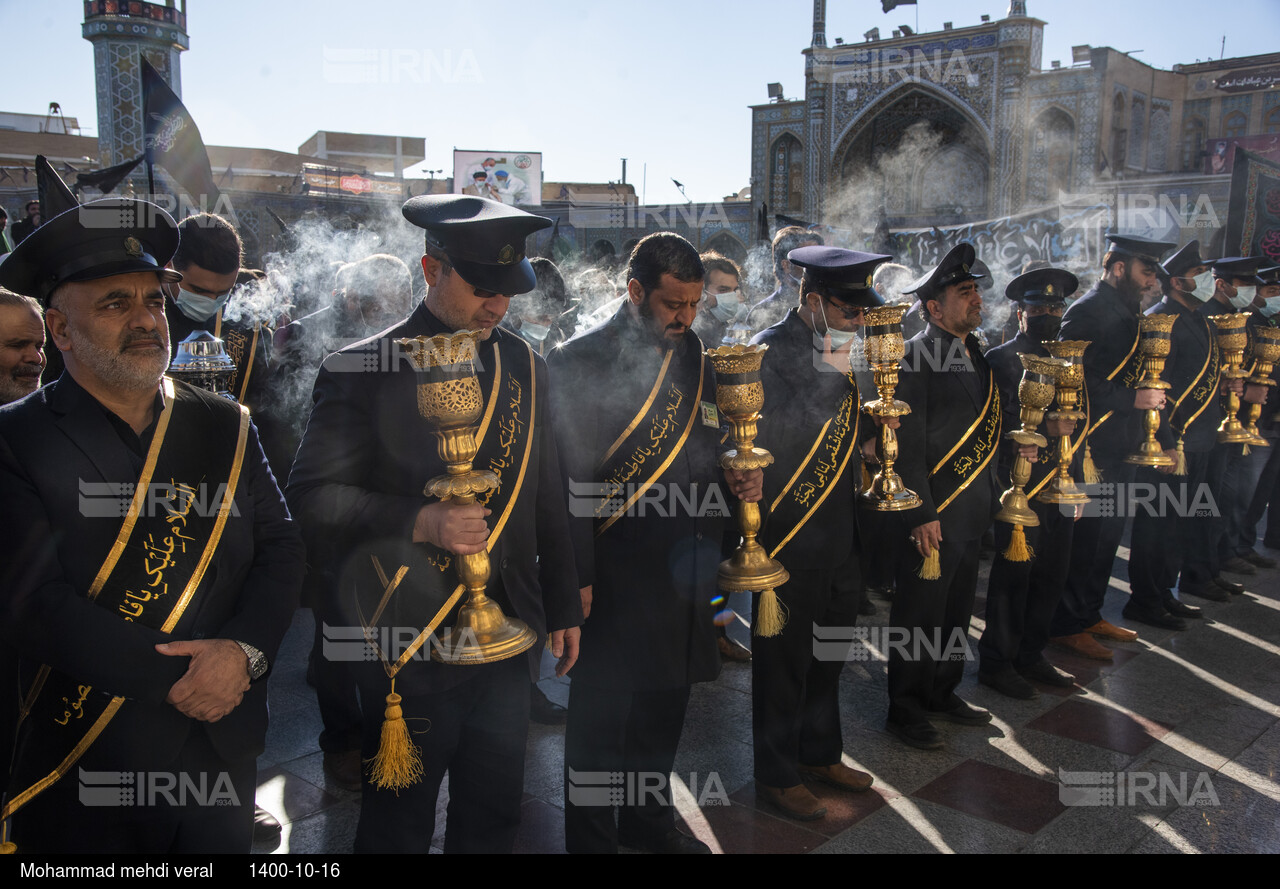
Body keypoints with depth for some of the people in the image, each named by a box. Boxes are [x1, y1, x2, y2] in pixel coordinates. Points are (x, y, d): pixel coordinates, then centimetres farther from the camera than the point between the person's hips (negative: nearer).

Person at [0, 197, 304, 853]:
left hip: (223, 747, 3)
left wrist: (245, 650, -17)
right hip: (81, 770, -3)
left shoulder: (224, 427, 3)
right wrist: (177, 679, -19)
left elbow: (280, 547, 0)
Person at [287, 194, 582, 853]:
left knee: (494, 817, 19)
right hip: (410, 645, -4)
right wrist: (421, 522, -25)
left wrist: (563, 608, 14)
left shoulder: (523, 367, 7)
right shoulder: (362, 372, -8)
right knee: (399, 824, 13)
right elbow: (312, 496, -12)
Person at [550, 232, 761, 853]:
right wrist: (578, 579, -15)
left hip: (685, 576, 7)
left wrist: (740, 479, -2)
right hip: (616, 580, -6)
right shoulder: (581, 362, -11)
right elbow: (566, 478, -13)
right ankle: (591, 838, 27)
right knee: (601, 719, 8)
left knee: (665, 707, 21)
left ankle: (648, 819, 41)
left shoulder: (694, 357, 9)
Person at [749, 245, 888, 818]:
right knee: (784, 658, 5)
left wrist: (875, 419, 0)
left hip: (838, 532, 8)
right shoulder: (771, 350, -15)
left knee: (831, 651, 20)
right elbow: (777, 437, -27)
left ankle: (820, 754, 38)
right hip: (789, 536, -8)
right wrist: (829, 377, -27)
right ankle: (776, 775, 21)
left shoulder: (838, 352, 9)